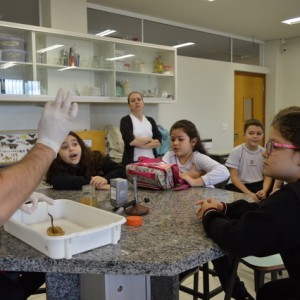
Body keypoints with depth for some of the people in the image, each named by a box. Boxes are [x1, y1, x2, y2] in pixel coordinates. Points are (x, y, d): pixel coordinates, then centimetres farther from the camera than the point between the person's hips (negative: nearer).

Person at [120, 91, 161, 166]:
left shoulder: (150, 120, 13)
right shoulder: (125, 120, 1)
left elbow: (158, 141, 1)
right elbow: (131, 141, -13)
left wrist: (139, 143, -10)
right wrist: (149, 139, -1)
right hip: (133, 162, -3)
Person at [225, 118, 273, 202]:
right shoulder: (236, 151, -8)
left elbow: (267, 175, 1)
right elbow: (234, 177, -11)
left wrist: (264, 190, -20)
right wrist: (248, 193, -22)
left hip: (258, 185, 3)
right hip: (238, 185, -3)